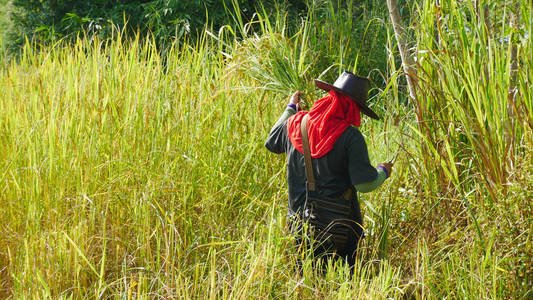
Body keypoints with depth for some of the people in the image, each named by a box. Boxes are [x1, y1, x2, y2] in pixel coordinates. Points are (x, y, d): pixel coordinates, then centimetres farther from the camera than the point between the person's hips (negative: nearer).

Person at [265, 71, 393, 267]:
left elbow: (272, 144, 22)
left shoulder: (296, 123, 0)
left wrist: (290, 109, 33)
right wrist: (383, 172, 7)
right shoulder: (350, 136, -15)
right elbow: (365, 184, -15)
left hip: (298, 220, 4)